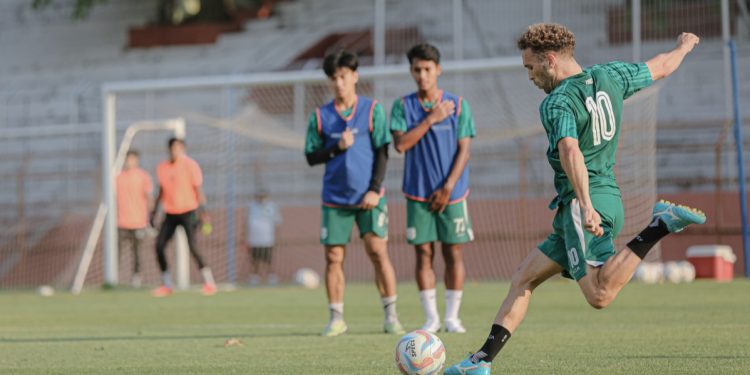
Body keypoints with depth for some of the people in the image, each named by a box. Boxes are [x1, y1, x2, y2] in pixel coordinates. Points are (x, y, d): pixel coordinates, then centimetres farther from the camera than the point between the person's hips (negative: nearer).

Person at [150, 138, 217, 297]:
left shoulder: (190, 165, -8)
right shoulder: (162, 167, 7)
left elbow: (198, 188, -8)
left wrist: (202, 209, -19)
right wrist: (154, 211, 18)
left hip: (188, 212, -5)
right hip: (170, 213, 5)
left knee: (192, 246, -18)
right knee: (159, 246, -4)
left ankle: (209, 283, -9)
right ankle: (166, 285, 8)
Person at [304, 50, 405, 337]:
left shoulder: (372, 110, 2)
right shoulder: (320, 116, 6)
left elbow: (382, 152, 0)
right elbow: (311, 157, 6)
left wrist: (375, 189, -9)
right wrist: (337, 148, -12)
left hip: (368, 196, -2)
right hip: (335, 198, 2)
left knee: (378, 251, -10)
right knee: (333, 257, -1)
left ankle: (391, 315, -2)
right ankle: (336, 318, 8)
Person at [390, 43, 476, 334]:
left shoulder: (458, 105, 1)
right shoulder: (402, 106, 3)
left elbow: (464, 149, -2)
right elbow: (401, 144, -9)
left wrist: (448, 187, -11)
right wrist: (431, 119, -13)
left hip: (452, 192, -1)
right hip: (418, 193, 1)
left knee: (454, 252, 0)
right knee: (423, 253, 0)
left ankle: (452, 317, 7)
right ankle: (431, 317, 6)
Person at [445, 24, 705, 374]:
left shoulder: (557, 104, -12)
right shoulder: (609, 76, 10)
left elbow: (570, 152, -29)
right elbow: (660, 66, 24)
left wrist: (586, 206, -39)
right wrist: (684, 46, 45)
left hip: (583, 205, -10)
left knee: (600, 295, -22)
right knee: (523, 280, 11)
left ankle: (660, 226, -19)